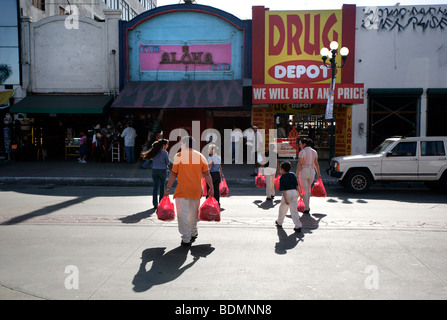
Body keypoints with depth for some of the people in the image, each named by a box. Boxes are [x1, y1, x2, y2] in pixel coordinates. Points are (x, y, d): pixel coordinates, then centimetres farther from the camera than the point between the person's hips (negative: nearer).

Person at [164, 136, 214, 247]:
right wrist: (211, 188, 11)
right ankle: (193, 234, 35)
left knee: (183, 214, 1)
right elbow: (207, 174, 5)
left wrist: (168, 188, 2)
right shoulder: (200, 156, 5)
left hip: (183, 190, -4)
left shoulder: (179, 156, -4)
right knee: (193, 212, 20)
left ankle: (186, 239, -2)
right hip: (196, 190, 4)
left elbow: (173, 174, -4)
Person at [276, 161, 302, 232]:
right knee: (294, 210, 4)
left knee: (282, 209, 16)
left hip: (287, 193, -3)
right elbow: (296, 185, 6)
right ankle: (298, 226, -3)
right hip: (294, 192, 3)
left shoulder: (282, 177, -3)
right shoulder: (293, 175, 7)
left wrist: (285, 199, -13)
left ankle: (279, 222, 34)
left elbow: (283, 190, -9)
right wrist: (299, 193, 15)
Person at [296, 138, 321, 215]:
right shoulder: (314, 152, 9)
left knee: (304, 189, 1)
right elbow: (316, 164, 11)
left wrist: (297, 175, -14)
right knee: (309, 188, 21)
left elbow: (299, 164, -15)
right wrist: (318, 173, 18)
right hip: (312, 171, 6)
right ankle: (307, 206, 27)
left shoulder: (302, 152, -11)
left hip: (304, 171, -6)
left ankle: (306, 209, 1)